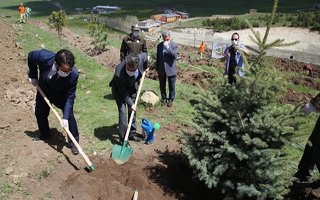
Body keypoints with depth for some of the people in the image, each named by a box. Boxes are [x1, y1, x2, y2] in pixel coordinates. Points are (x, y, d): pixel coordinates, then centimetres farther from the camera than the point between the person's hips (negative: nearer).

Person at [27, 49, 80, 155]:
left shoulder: (74, 74, -40)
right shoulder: (44, 57, -39)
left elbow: (70, 97, -31)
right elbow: (31, 56, -13)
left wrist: (65, 117, -37)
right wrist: (33, 76, -8)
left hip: (61, 93, -2)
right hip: (44, 89, 3)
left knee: (69, 114, -15)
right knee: (40, 113, 13)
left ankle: (73, 141, 2)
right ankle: (44, 135, 40)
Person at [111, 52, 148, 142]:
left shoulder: (141, 58, -32)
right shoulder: (119, 73, -41)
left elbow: (144, 55, -4)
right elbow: (123, 92, -28)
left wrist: (145, 67, 12)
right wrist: (131, 104, -23)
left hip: (132, 87, 5)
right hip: (119, 90, -5)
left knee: (132, 110, 9)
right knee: (122, 110, -14)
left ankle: (132, 133, 23)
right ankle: (123, 137, -6)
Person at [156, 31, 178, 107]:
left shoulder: (174, 45, -5)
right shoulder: (159, 46, 5)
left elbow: (174, 55, -20)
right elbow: (157, 58, 11)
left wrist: (168, 47, -26)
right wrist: (157, 69, 12)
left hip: (171, 69, -3)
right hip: (161, 70, 3)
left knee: (171, 86, 7)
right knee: (162, 86, 12)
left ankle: (171, 100, 24)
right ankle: (164, 99, 29)